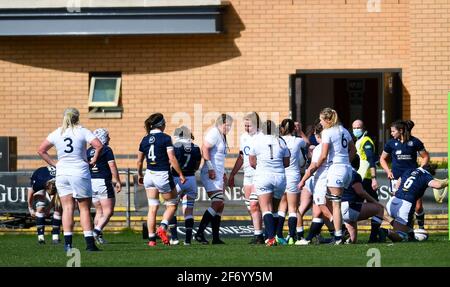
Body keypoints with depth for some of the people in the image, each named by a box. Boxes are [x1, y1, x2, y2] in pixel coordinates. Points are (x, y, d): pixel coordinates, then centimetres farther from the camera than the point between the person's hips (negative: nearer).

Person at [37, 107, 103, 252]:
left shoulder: (56, 133, 7)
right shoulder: (82, 131, -4)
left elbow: (41, 150, 11)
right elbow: (99, 145, -15)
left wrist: (53, 163, 12)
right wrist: (94, 160, -1)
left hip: (62, 173, 3)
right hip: (80, 173, -3)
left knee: (67, 208, 4)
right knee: (84, 208, 3)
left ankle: (67, 242, -4)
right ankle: (90, 243, -3)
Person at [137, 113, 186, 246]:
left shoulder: (145, 140, 6)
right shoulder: (165, 138, -10)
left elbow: (139, 161, 13)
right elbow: (172, 159, -14)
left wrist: (140, 175, 27)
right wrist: (181, 174, -5)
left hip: (149, 175, 5)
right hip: (163, 175, -5)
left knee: (152, 207, 9)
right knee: (172, 205, 11)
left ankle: (151, 238, 5)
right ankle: (163, 228, -10)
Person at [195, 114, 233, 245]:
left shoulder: (222, 136, 19)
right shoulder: (214, 133, -11)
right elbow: (205, 149, -21)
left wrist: (223, 173, 24)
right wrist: (211, 169, -24)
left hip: (218, 175, 10)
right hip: (211, 175, -10)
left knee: (219, 206, 7)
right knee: (217, 203, -16)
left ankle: (216, 237, 8)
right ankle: (200, 233, -15)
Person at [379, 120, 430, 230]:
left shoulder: (414, 142, 0)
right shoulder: (391, 143, 5)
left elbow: (425, 157, 11)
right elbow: (382, 159, 18)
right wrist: (388, 171, 4)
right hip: (397, 177, 1)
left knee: (418, 206, -4)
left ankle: (421, 228, 14)